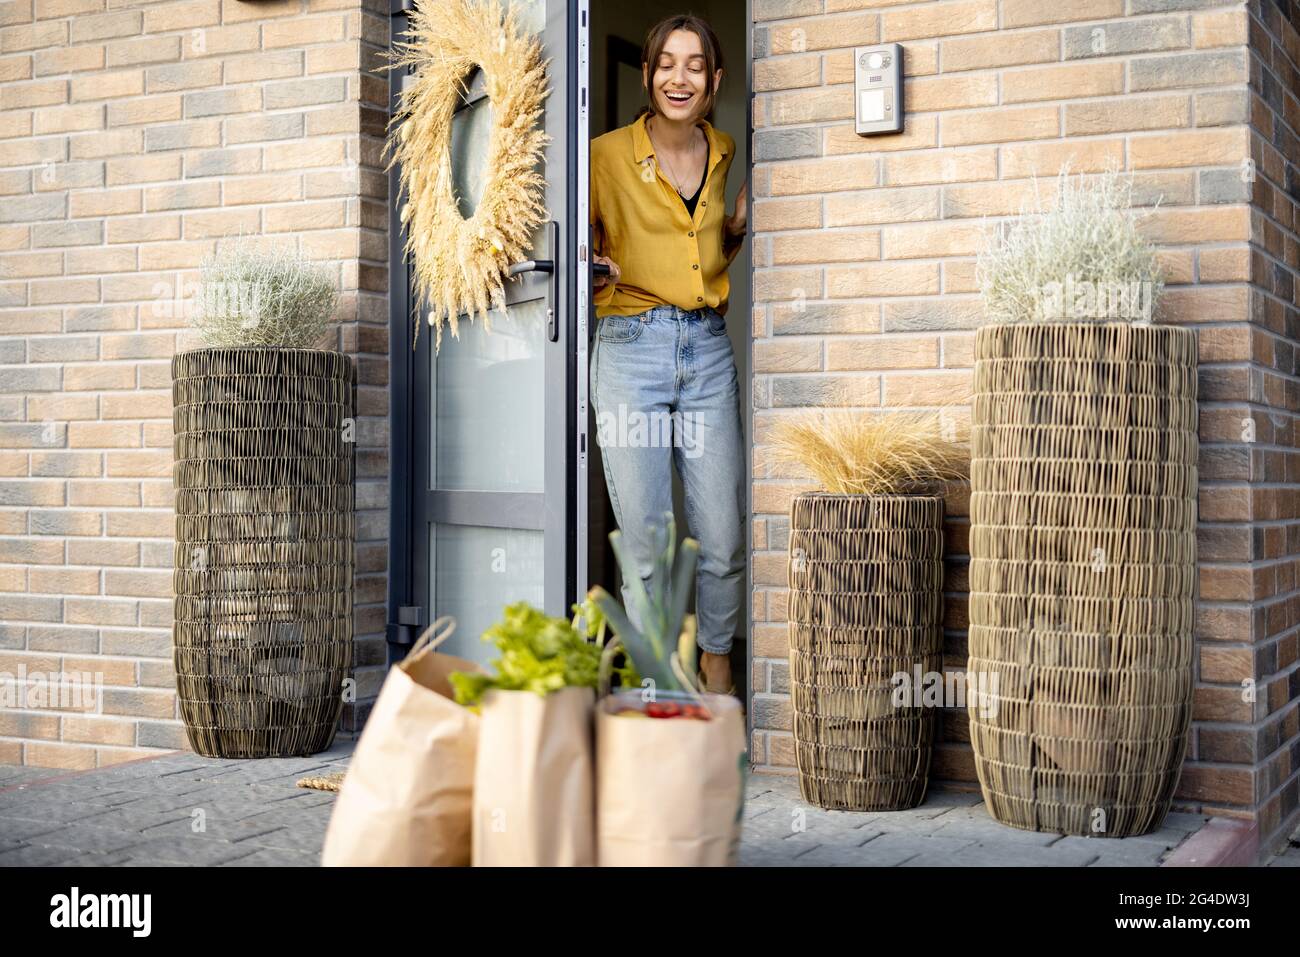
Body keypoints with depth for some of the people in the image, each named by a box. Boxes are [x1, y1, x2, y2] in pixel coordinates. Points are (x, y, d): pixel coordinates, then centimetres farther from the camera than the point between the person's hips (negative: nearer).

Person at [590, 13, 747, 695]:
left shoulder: (725, 152, 11)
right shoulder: (608, 155, -3)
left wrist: (741, 222, 6)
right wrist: (591, 269, -15)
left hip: (708, 350, 4)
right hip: (631, 350, -3)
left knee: (723, 541, 4)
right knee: (646, 548, -1)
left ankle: (718, 676, 25)